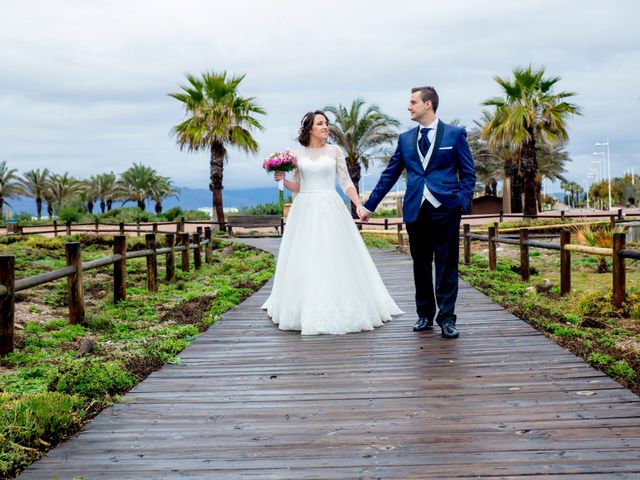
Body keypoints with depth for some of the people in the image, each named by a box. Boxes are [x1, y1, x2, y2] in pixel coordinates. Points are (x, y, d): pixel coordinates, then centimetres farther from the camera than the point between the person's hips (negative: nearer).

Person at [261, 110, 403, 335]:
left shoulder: (334, 151, 4)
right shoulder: (298, 154, 8)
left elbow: (346, 182, 2)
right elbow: (297, 187, 11)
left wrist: (359, 205, -8)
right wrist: (282, 179, -7)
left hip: (330, 209, -2)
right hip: (304, 210, 2)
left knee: (334, 257, -3)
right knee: (304, 259, 4)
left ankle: (339, 307, 8)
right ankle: (307, 309, 18)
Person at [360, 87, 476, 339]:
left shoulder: (455, 134, 3)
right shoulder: (405, 139, 12)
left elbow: (468, 173, 4)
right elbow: (389, 175, 14)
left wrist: (463, 202, -10)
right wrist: (369, 205, 11)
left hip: (445, 208, -3)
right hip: (415, 210, 3)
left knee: (446, 265, 0)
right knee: (420, 265, 9)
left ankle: (447, 318, 6)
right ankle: (425, 315, 20)